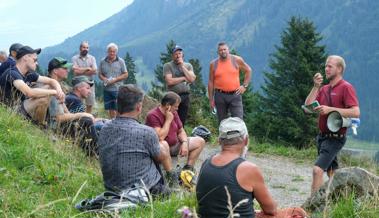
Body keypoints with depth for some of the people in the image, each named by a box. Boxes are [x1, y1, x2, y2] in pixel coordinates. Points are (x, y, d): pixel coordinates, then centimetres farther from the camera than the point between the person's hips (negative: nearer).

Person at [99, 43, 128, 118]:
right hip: (107, 89, 3)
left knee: (117, 109, -7)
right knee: (110, 109, 10)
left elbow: (125, 75, -1)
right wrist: (104, 79, -10)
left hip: (117, 89, -3)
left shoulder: (120, 61, -1)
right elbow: (100, 74, 13)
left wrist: (115, 79, -13)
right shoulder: (103, 62, 6)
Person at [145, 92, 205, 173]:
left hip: (174, 145, 8)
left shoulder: (174, 113, 5)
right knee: (163, 144, -44)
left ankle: (188, 168, 0)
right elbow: (160, 137, -30)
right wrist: (168, 120, -23)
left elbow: (181, 131, 13)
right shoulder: (153, 115, -22)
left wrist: (185, 143, -7)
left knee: (200, 141, 3)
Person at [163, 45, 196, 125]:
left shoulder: (188, 65, 10)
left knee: (182, 122, 7)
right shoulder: (168, 66, -1)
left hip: (185, 96, 3)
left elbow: (192, 79, -6)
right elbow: (169, 81, -14)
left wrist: (182, 66, -7)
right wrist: (184, 78, -6)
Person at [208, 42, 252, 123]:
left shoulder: (237, 60, 1)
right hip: (220, 96, 1)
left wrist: (244, 86, 4)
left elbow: (248, 70, 13)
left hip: (235, 95, -1)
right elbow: (211, 82, 7)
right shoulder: (213, 64, 4)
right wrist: (211, 99, 4)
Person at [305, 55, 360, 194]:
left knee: (318, 169, -21)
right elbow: (308, 108, 4)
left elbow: (355, 112, -21)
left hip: (335, 138, -9)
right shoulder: (324, 89, 14)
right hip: (322, 136, 9)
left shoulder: (346, 87, -10)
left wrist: (330, 109, -24)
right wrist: (316, 87, -5)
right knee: (332, 173, 18)